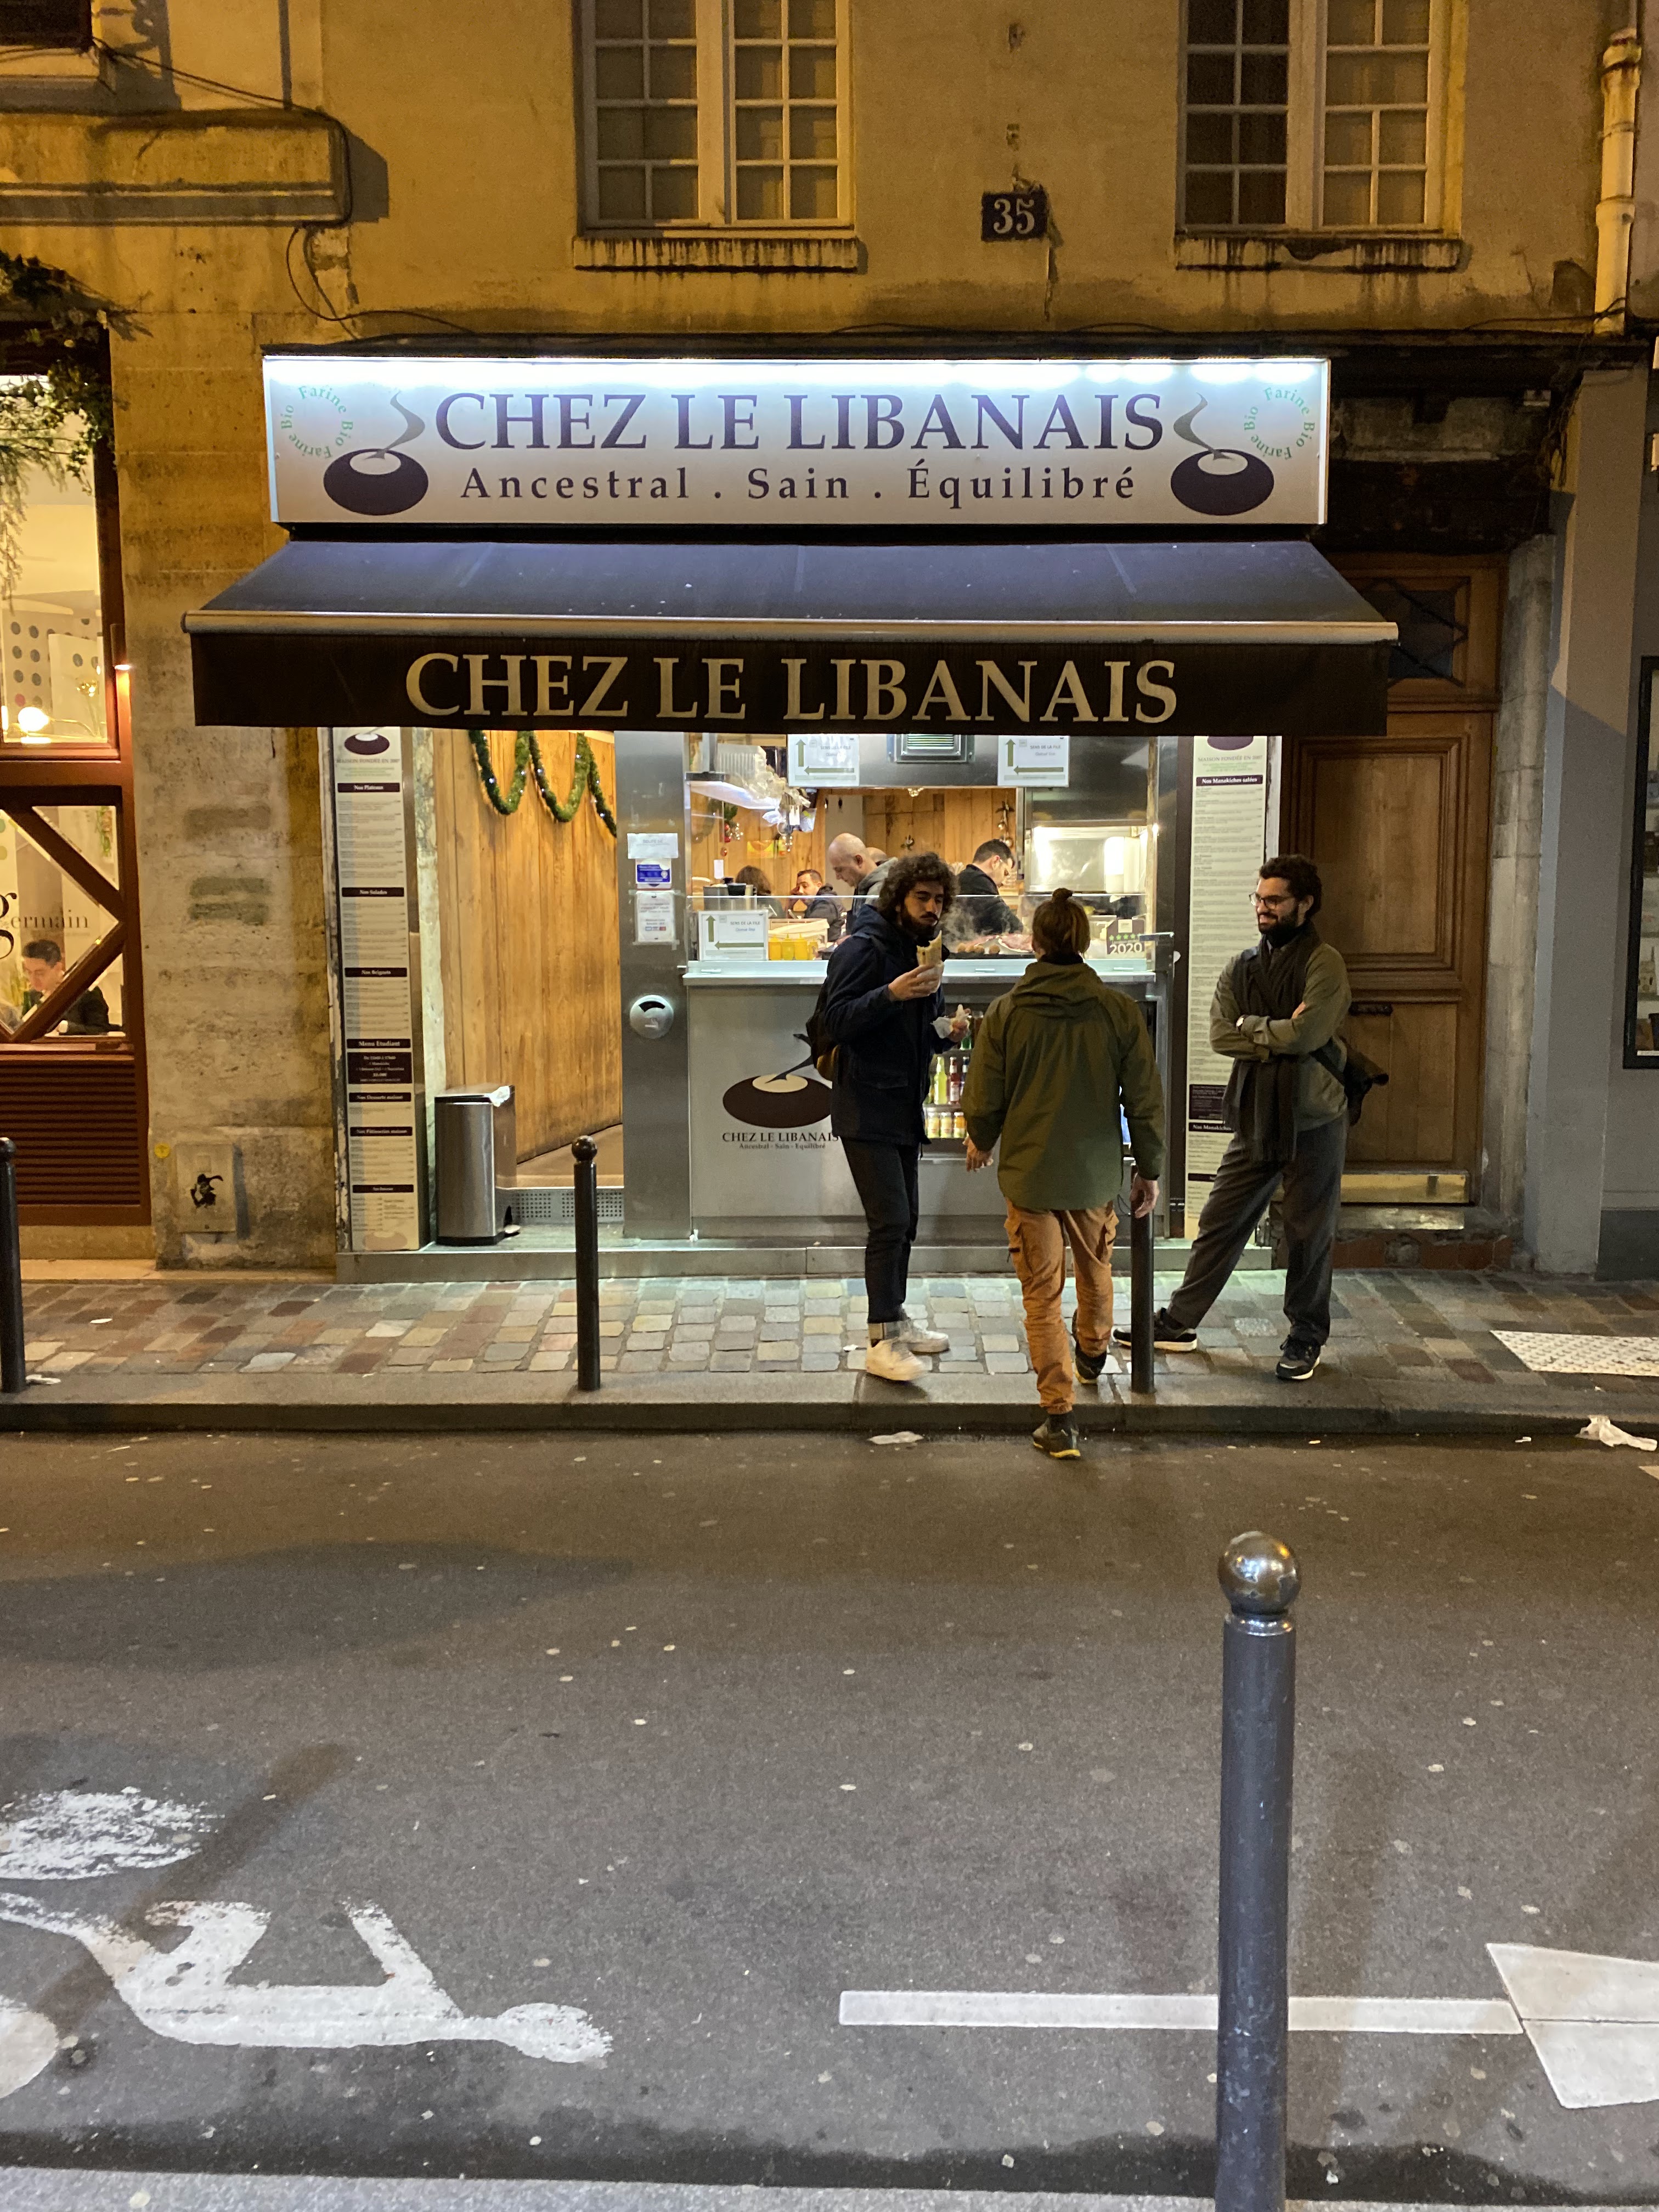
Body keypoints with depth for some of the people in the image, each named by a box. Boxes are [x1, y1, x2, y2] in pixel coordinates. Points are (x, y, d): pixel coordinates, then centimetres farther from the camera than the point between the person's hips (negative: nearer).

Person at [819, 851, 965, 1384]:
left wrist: (942, 1031, 2)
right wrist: (891, 994, -31)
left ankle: (896, 1321, 28)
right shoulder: (864, 948, -12)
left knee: (905, 1219, 15)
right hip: (867, 1108, -9)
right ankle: (881, 1344, -7)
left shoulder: (924, 951, 15)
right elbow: (836, 1023, -20)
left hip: (905, 1107, 9)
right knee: (890, 1220, -13)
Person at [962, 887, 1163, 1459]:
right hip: (1097, 1173, 2)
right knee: (1096, 1269, 27)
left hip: (1029, 1172, -2)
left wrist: (982, 1142, 18)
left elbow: (984, 1099, -4)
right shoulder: (1119, 1010, -8)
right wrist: (1150, 1169, 9)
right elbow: (1145, 1100, -4)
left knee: (1041, 1294, 5)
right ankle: (1094, 1352, 53)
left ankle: (1059, 1416, 3)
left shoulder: (1006, 1011, -11)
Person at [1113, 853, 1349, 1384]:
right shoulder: (1242, 967, 9)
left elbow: (1307, 1033, -22)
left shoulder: (1324, 963, -9)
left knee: (1308, 1234, 6)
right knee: (1219, 1222, 9)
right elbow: (1220, 1034, -4)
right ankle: (1179, 1322, 19)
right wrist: (1280, 1037, -14)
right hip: (1256, 1118, 5)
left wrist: (1252, 1027, -8)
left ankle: (1307, 1338, 23)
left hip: (1313, 1119, -5)